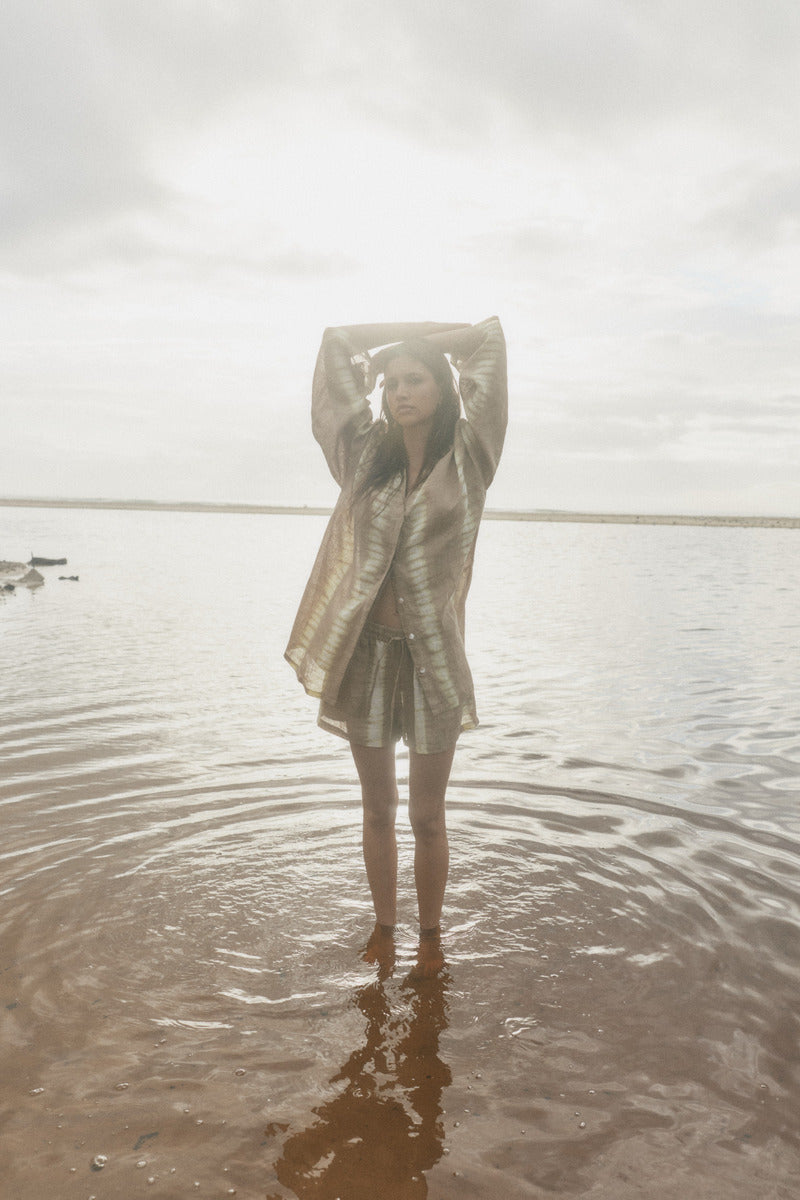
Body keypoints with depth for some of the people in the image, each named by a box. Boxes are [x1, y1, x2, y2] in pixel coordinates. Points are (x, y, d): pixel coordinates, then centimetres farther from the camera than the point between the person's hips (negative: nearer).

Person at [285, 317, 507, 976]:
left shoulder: (467, 456, 0)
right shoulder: (366, 452, 6)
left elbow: (489, 337, 5)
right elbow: (337, 344, 14)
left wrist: (426, 339, 17)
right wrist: (405, 338, 19)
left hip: (432, 655, -2)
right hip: (365, 651, 2)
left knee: (427, 817, 10)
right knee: (378, 810, 15)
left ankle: (430, 935, 30)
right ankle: (383, 927, 34)